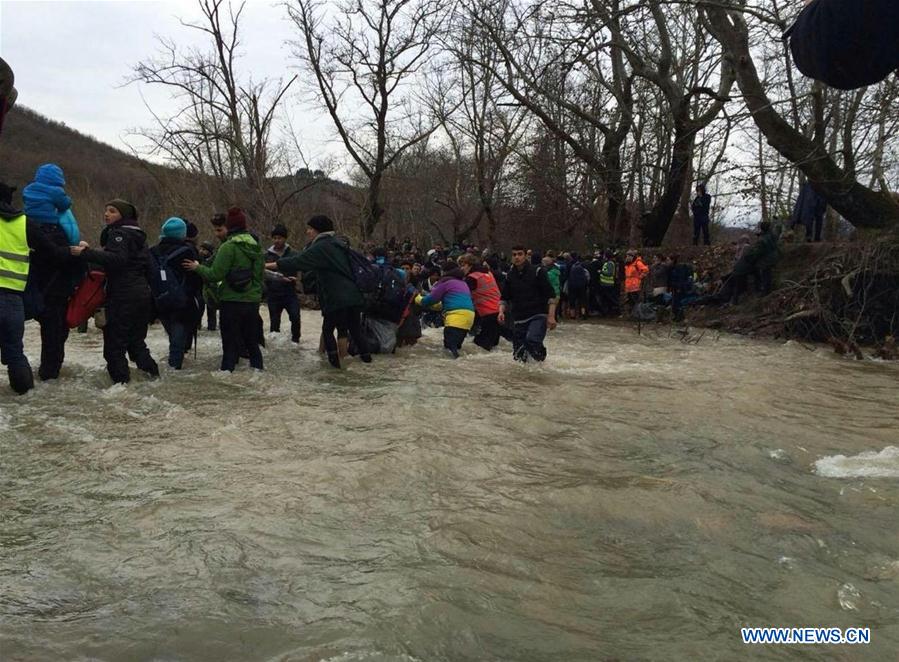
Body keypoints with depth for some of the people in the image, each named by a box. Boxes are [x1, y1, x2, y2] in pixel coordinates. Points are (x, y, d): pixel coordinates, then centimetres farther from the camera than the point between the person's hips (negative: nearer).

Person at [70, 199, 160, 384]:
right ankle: (151, 371, 16)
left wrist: (86, 253, -31)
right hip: (143, 294, 9)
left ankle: (121, 379, -7)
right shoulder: (137, 234, 19)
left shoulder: (118, 233, -9)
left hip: (123, 297, -9)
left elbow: (117, 258, -28)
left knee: (114, 341, -4)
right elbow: (147, 266, 24)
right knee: (136, 340, 18)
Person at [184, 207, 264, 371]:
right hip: (252, 302, 6)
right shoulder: (256, 247, 7)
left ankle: (227, 371, 1)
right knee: (252, 341, 16)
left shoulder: (228, 247, -13)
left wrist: (198, 268, 0)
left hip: (231, 302, -6)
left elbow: (215, 274, -15)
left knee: (230, 342, 1)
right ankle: (258, 368, 20)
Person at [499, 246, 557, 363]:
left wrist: (551, 316, -12)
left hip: (538, 316, -4)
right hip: (518, 319, 4)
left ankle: (540, 354, -3)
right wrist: (501, 311, -3)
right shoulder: (510, 276, 9)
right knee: (518, 355, 3)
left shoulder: (537, 272, -3)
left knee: (532, 340, -30)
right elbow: (505, 298, 16)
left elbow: (551, 295, -4)